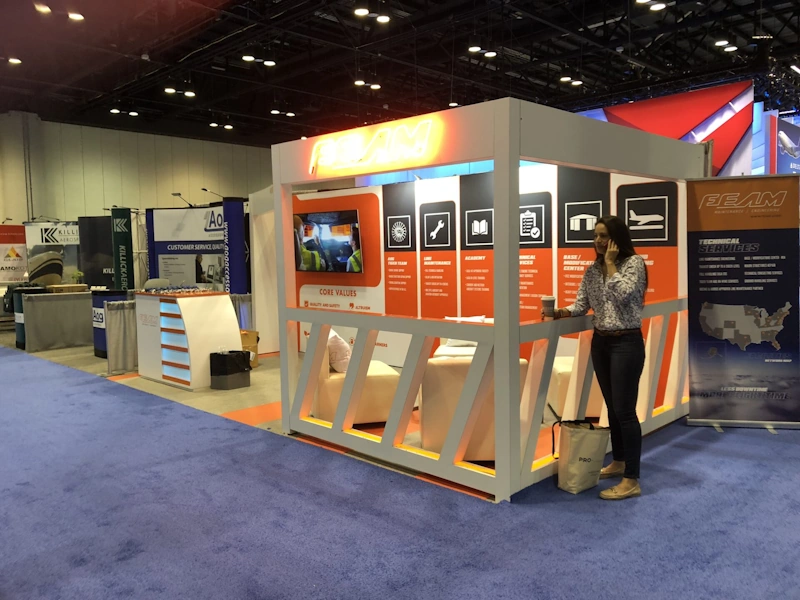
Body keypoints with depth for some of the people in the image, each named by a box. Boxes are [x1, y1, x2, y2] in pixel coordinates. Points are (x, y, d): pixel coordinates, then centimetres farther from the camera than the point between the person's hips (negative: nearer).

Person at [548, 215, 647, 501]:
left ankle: (632, 480, -2)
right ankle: (618, 462, 32)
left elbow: (622, 294, -23)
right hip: (600, 342, 7)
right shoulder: (592, 269, 9)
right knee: (612, 407, 16)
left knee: (625, 409, -7)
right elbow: (581, 305, 7)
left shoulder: (634, 262, -8)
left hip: (626, 342, -6)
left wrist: (611, 263, -14)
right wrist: (561, 312, -12)